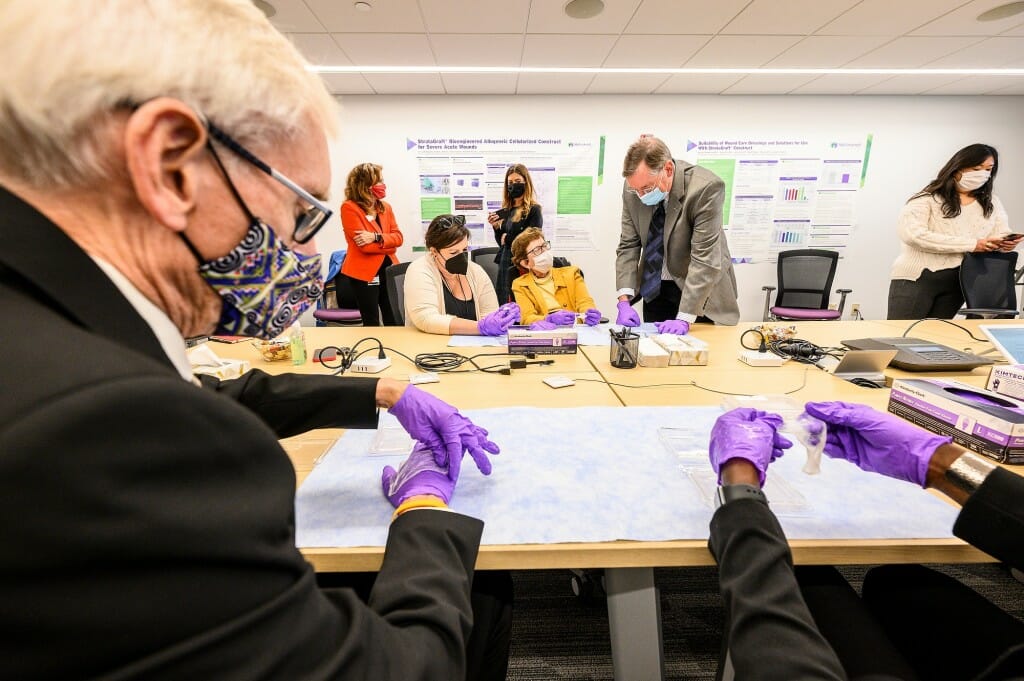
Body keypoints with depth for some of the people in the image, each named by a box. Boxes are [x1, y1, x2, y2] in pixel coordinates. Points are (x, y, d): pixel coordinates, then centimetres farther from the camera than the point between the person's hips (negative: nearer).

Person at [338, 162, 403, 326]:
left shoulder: (385, 207, 11)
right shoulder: (350, 208, -9)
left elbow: (398, 237, 0)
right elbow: (364, 245, -17)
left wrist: (376, 237, -16)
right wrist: (389, 245, -7)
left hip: (388, 269, 6)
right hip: (364, 273, -5)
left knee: (394, 321, 8)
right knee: (372, 323, 5)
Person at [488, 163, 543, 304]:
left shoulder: (533, 210, -6)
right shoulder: (505, 211, 10)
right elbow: (501, 243, 15)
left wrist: (507, 238, -5)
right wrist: (496, 227, -2)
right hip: (504, 263, 6)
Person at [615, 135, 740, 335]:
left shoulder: (705, 187, -25)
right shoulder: (634, 187, -11)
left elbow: (705, 259, -27)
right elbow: (628, 244, -7)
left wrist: (684, 318, -30)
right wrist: (624, 300, -17)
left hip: (699, 289, -3)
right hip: (654, 288, 4)